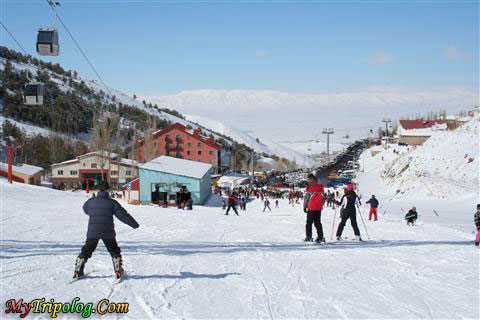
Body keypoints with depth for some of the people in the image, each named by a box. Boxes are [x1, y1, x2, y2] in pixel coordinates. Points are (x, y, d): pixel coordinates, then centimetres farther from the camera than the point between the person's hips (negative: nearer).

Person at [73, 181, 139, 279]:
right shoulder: (112, 203, -5)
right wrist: (134, 224, 5)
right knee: (114, 251, 14)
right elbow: (123, 215, -4)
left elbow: (85, 209, 24)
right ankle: (118, 271, 11)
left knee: (86, 251, 14)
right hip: (108, 233, -2)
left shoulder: (91, 201, 2)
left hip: (92, 232, 2)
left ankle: (78, 271, 14)